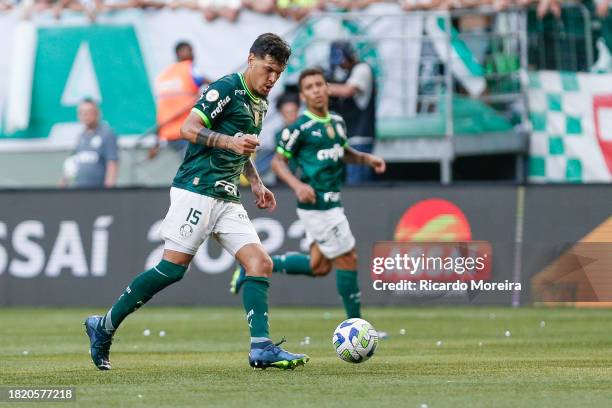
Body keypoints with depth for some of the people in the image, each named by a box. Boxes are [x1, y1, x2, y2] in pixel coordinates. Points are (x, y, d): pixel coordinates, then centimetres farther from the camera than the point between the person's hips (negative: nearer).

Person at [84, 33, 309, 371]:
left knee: (260, 263, -7)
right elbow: (188, 128, -15)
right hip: (196, 189, -9)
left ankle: (261, 348, -14)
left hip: (227, 198, 9)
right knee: (173, 267, -10)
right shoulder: (227, 88, -8)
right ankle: (104, 326, 2)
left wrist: (256, 184, 23)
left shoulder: (259, 103, 19)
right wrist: (229, 141, -26)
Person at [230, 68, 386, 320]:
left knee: (318, 267, 12)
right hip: (316, 202, -8)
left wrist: (367, 159, 8)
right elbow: (278, 161, -8)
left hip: (331, 202, 8)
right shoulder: (300, 128, -13)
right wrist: (297, 185, -23)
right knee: (347, 259, -5)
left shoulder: (337, 122, 9)